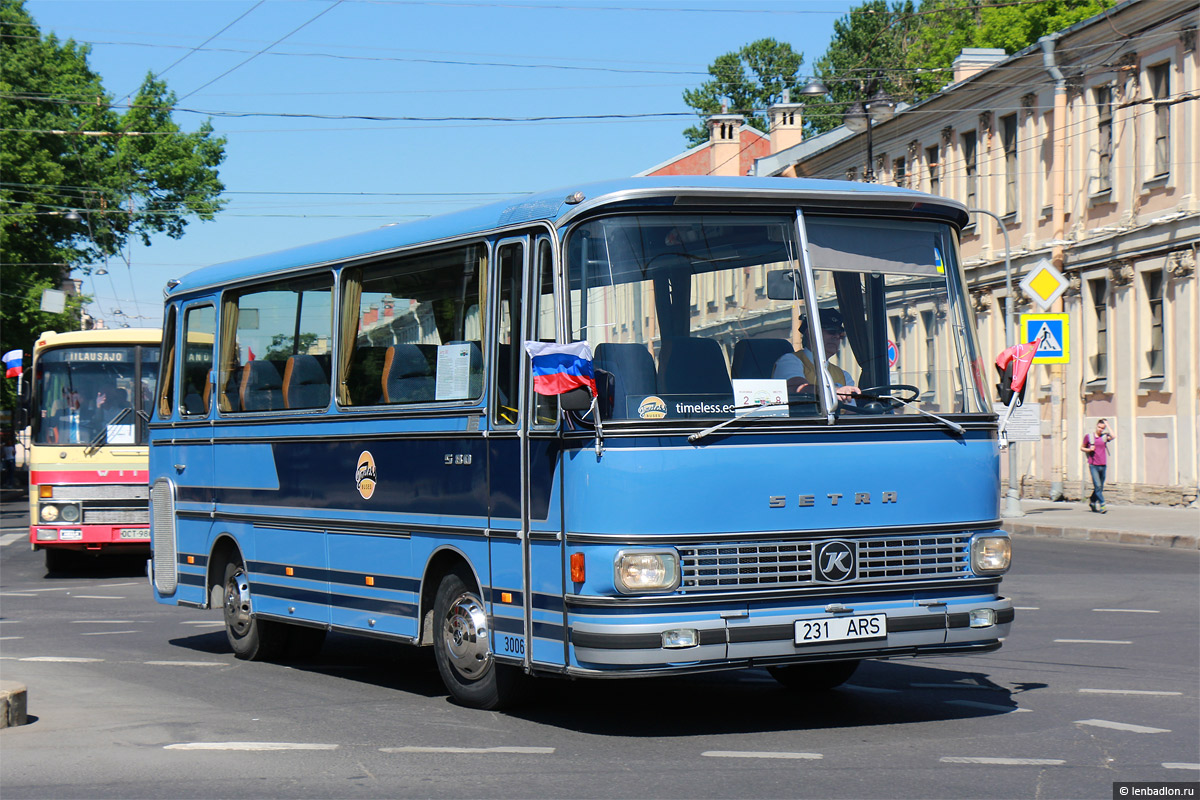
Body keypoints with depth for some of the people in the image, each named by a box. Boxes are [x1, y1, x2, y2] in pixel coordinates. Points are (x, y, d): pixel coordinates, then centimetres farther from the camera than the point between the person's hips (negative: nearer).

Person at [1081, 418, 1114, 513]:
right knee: (1098, 486, -14)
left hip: (1103, 466, 3)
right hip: (1093, 465, -3)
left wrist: (1107, 425, -7)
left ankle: (1092, 502, 31)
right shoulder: (1088, 436, 4)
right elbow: (1082, 447, 14)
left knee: (1100, 487, 11)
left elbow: (1112, 437, -15)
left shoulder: (1104, 437, 7)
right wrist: (1089, 450, -7)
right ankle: (1102, 505, -15)